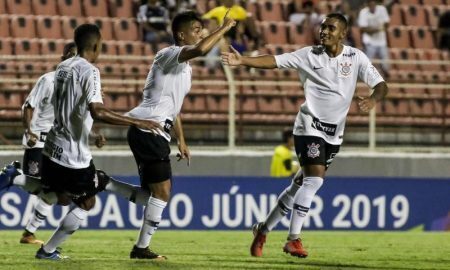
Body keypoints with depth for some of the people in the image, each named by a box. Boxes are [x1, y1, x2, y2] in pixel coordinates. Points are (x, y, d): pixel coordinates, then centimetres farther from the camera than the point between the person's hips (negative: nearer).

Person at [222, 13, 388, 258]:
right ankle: (293, 239, -13)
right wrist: (242, 60, -23)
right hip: (310, 126, -4)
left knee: (302, 184, 11)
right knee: (314, 180, -19)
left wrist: (373, 99, -28)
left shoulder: (356, 58, -1)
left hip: (334, 133, 4)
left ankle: (263, 230, 26)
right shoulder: (309, 55, -5)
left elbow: (381, 85, -5)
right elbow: (274, 61, -10)